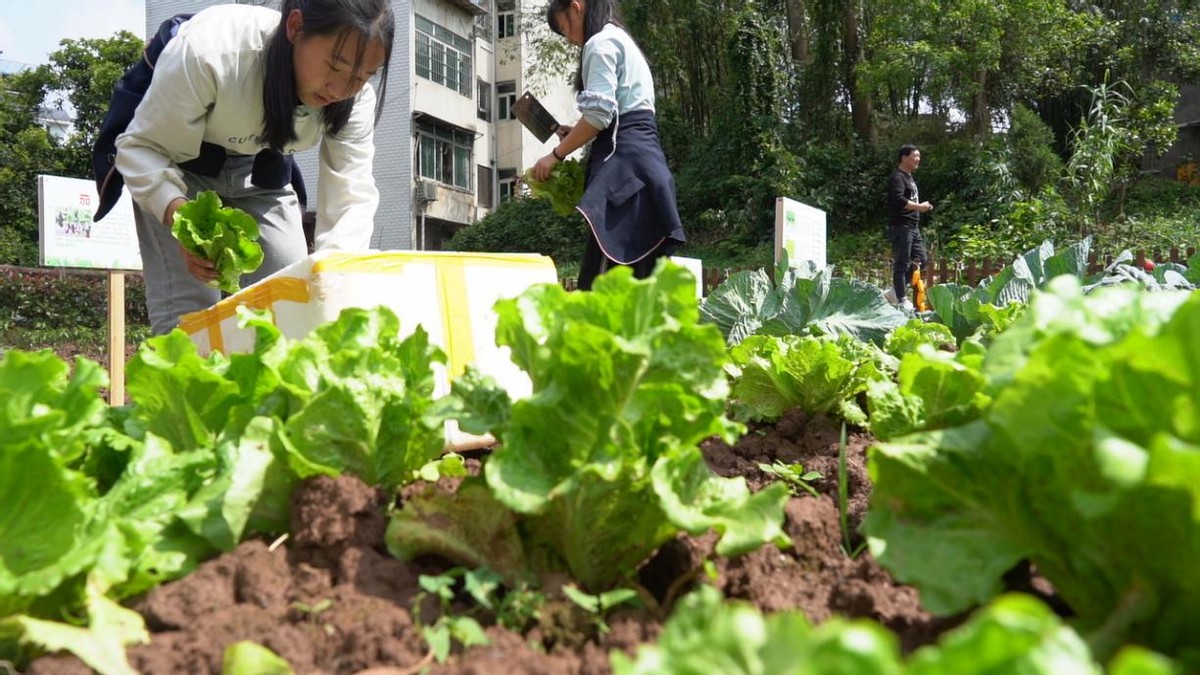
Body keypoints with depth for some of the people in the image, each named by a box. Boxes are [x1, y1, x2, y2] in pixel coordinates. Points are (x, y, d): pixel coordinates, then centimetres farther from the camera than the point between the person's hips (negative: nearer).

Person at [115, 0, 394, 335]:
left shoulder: (355, 98, -23)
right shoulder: (209, 50, -36)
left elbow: (352, 198, -25)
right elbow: (140, 146, -26)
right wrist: (179, 216, -46)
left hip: (260, 175, 4)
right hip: (175, 169, -4)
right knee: (189, 314, -17)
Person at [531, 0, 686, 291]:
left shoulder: (601, 43, -2)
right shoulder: (622, 41, 28)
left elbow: (599, 113, -13)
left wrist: (557, 154, -4)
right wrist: (577, 134, 19)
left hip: (624, 159, -10)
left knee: (603, 280, -15)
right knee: (633, 277, 4)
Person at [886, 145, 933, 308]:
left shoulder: (910, 178, 22)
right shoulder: (897, 177, -10)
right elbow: (898, 199, -25)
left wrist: (922, 207, 12)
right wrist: (919, 206, -23)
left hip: (913, 226, 10)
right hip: (901, 226, -10)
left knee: (919, 260, 10)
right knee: (902, 263, -7)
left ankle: (896, 291, 17)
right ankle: (902, 299, -4)